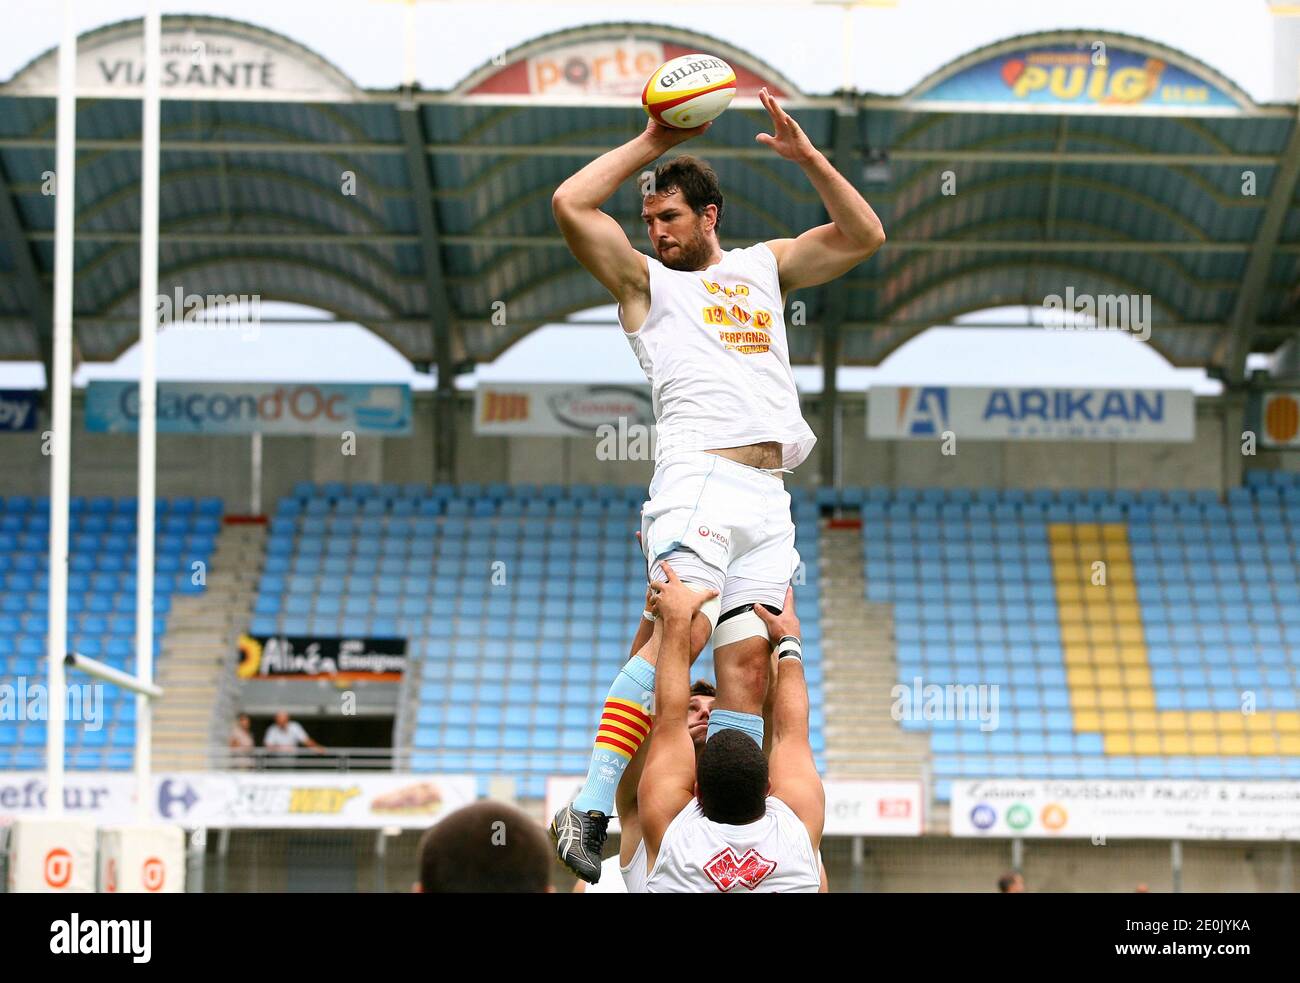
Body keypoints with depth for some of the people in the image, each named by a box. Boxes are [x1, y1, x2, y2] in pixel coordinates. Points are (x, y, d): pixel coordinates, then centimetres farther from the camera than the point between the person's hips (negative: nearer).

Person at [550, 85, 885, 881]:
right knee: (682, 629, -24)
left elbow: (864, 237, 24)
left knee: (748, 655, -6)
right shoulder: (646, 281, 14)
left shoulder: (764, 268, 26)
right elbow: (571, 204, 2)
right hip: (699, 478, -5)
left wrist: (809, 159, 13)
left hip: (769, 494, 5)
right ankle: (589, 810, -28)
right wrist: (651, 144, 8)